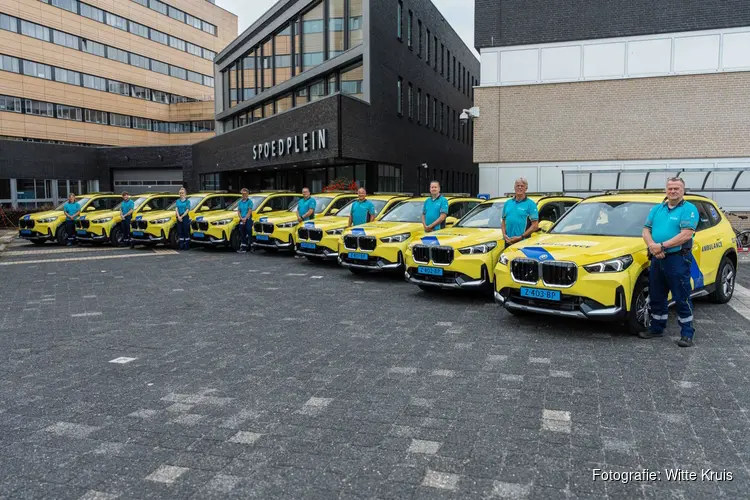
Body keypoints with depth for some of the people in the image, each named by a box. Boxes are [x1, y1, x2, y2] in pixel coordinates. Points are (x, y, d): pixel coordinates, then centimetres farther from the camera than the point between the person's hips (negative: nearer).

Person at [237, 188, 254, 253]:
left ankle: (251, 248, -1)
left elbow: (250, 211, -10)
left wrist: (245, 218, -16)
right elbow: (238, 211, 11)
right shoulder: (240, 202, 14)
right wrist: (241, 218, -5)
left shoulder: (249, 201, -3)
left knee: (249, 234, -5)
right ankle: (243, 248, 8)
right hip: (242, 220, 5)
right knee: (242, 235, 5)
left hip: (248, 220, -5)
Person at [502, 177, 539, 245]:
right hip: (508, 241, 5)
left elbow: (535, 226, -7)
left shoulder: (530, 204, -1)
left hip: (523, 241, -5)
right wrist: (504, 235, 0)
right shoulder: (508, 203, 14)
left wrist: (521, 237, -14)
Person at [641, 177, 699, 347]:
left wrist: (662, 246, -18)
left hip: (678, 259, -6)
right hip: (657, 259, 6)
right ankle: (656, 329, 27)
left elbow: (686, 235, -15)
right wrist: (652, 246, -10)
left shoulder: (689, 209, -4)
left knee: (682, 299, -2)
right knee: (656, 298, 14)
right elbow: (646, 230, 10)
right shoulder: (657, 209, 15)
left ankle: (687, 334, 8)